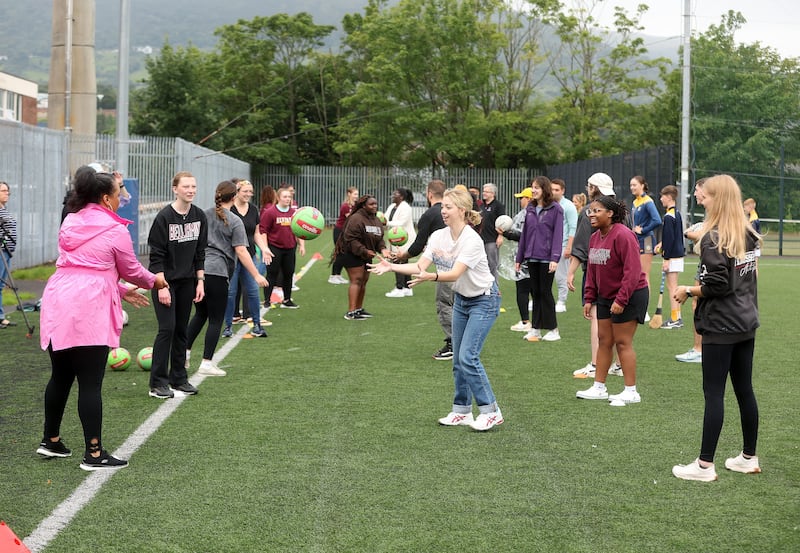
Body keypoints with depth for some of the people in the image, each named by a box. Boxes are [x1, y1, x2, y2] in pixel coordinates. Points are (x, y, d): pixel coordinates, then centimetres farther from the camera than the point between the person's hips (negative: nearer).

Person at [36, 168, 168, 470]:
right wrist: (154, 280, 26)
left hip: (57, 306, 8)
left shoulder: (70, 223, 16)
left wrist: (121, 290, 26)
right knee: (90, 384, -3)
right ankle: (94, 454, 2)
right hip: (88, 312, -7)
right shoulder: (115, 230, -6)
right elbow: (132, 270, 5)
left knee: (60, 376, 19)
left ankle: (50, 440, 30)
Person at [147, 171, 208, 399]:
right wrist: (161, 286, -17)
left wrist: (200, 281, 4)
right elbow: (157, 255, -13)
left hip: (187, 281, 5)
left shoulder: (199, 216, 2)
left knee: (182, 329, 9)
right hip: (165, 280, -5)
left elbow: (200, 252, 9)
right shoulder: (164, 217, -14)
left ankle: (179, 378, 18)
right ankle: (158, 383, -3)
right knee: (167, 328, -10)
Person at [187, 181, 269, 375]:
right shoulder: (235, 221, -5)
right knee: (216, 320, 3)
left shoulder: (205, 215, 11)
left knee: (200, 314, 21)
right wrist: (256, 275, -9)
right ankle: (207, 363, 4)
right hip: (217, 272, -6)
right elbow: (241, 251, -11)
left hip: (198, 270, 6)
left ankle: (185, 351, 18)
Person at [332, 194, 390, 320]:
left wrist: (382, 248, -9)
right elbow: (350, 239, -23)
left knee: (364, 281, 13)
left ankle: (359, 309, 25)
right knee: (356, 281, -14)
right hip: (352, 254, -9)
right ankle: (351, 312, -16)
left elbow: (379, 239, 12)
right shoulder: (356, 219, -19)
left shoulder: (376, 220, 10)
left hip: (366, 256, 9)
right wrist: (364, 251, -28)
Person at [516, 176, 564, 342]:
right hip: (532, 258, 5)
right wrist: (519, 258, 13)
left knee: (545, 292, -2)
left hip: (546, 258, -5)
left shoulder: (555, 209, -5)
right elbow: (524, 233, 15)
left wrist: (555, 258, -18)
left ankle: (553, 330, 8)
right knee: (536, 292, 9)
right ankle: (535, 329, 14)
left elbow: (558, 234, -10)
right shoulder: (530, 209, 12)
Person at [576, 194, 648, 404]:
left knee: (623, 342, -5)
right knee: (603, 340, 11)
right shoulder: (595, 237, 8)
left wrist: (621, 300, -25)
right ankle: (599, 387, 19)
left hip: (629, 297, -8)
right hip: (605, 297, 9)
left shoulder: (623, 235, -20)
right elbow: (591, 271, 13)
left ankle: (631, 391, 4)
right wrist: (589, 298, 8)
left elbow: (632, 271, -23)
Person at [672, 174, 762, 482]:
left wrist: (688, 291, -6)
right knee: (744, 390, 14)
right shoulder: (747, 234, 6)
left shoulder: (713, 239, -17)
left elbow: (716, 285, -21)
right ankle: (749, 458, 24)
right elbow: (748, 276, 13)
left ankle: (705, 465, 2)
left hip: (720, 327, -8)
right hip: (746, 323, 8)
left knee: (714, 393, -3)